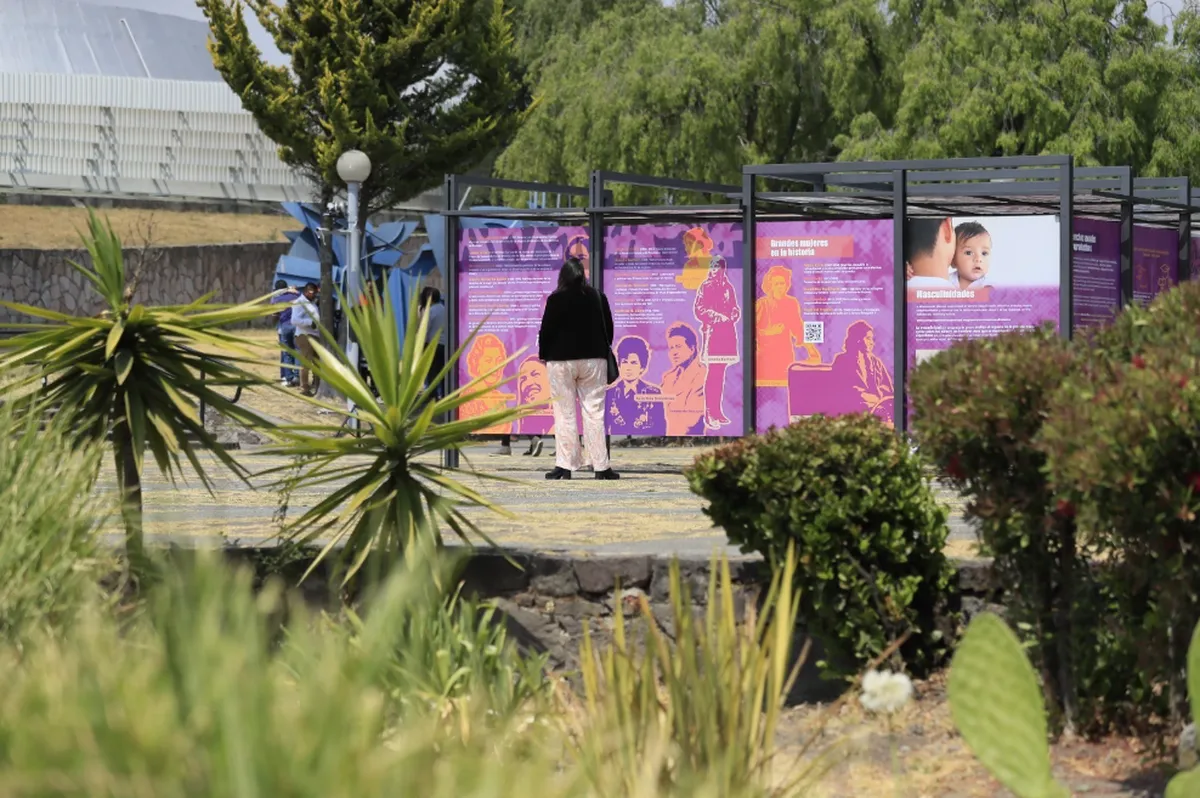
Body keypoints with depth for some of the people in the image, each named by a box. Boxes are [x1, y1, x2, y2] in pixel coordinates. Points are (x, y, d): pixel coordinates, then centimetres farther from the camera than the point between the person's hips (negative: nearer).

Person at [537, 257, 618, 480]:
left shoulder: (556, 300, -8)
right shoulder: (598, 298, 3)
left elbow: (546, 330, -5)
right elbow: (608, 328, 11)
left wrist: (543, 354, 10)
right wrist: (604, 351, 24)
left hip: (561, 361, -3)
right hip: (593, 359, 3)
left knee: (565, 414, 1)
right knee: (594, 412, 3)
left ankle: (564, 466, -1)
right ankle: (601, 466, 0)